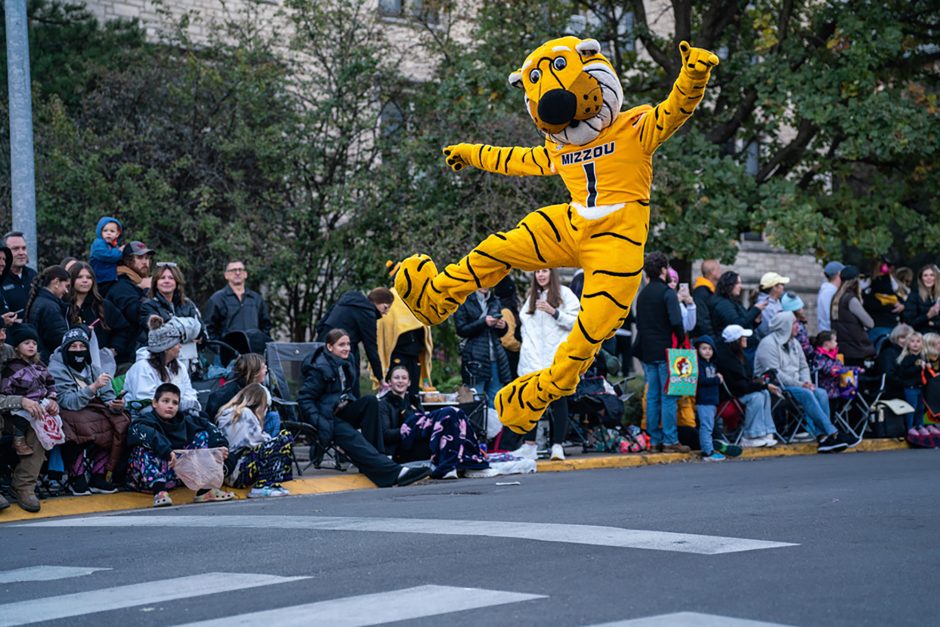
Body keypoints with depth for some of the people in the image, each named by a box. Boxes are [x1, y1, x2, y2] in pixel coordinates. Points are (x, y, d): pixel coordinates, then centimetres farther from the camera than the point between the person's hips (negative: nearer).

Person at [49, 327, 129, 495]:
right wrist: (93, 387, -29)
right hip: (68, 415, -6)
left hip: (94, 412, 6)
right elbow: (67, 402, -19)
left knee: (119, 421, -21)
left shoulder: (93, 369, 13)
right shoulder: (56, 369, -6)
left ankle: (99, 476, -18)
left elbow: (108, 398, 3)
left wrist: (115, 405, -21)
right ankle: (76, 477, -23)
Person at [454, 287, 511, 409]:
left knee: (496, 402, 4)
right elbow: (461, 330, -7)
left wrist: (503, 326, -2)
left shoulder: (495, 301, 15)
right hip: (475, 358, -5)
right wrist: (484, 322, -17)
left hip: (496, 357, 5)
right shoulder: (464, 302, 0)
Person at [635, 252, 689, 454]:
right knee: (669, 397, -5)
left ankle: (654, 440, 11)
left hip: (647, 352, 7)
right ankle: (670, 441, -6)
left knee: (652, 396, 9)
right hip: (666, 351, -7)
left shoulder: (642, 294, 13)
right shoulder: (667, 293, -11)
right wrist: (681, 341, -6)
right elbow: (676, 322, -20)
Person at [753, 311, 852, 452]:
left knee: (821, 393, -16)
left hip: (794, 385, 8)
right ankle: (832, 434, -30)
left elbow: (803, 366, 20)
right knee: (806, 394, -30)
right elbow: (774, 373, -19)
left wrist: (806, 381, -4)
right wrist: (799, 384, -19)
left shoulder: (794, 343, 19)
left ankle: (822, 437, -27)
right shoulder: (768, 344, -10)